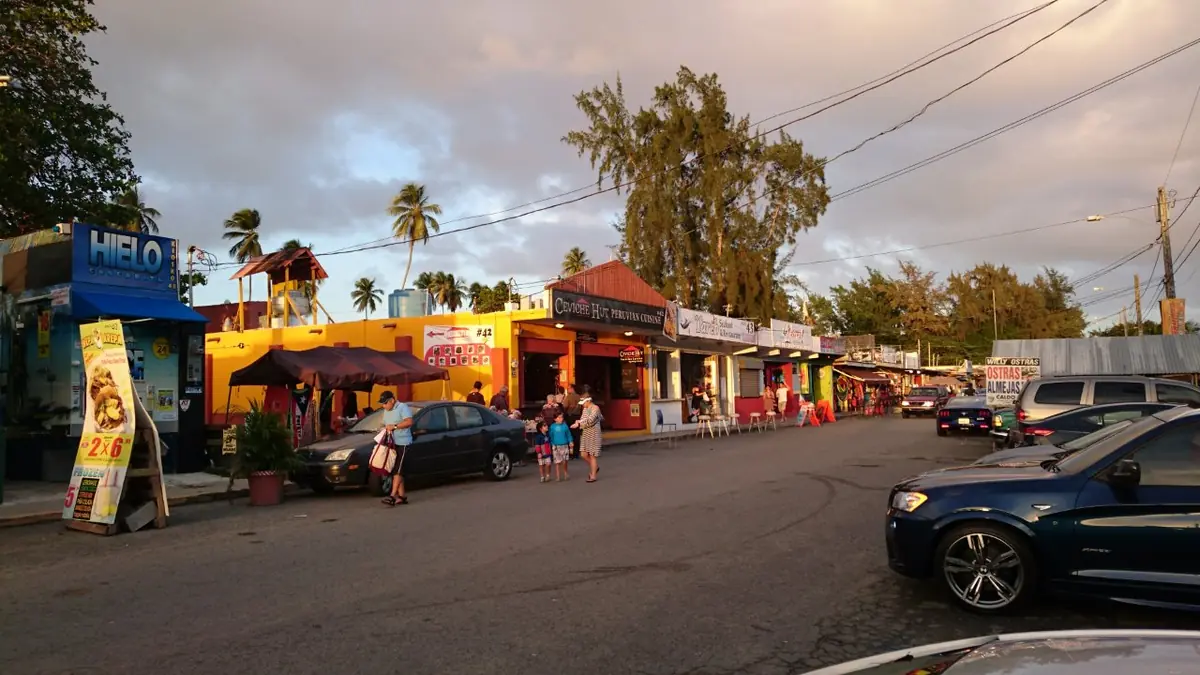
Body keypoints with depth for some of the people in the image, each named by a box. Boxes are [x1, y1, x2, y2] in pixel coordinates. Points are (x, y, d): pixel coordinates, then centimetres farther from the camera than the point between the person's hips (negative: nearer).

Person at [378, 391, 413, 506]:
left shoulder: (403, 407, -8)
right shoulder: (386, 411, 19)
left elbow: (409, 422, -20)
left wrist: (394, 426, -23)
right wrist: (385, 428, 6)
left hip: (402, 443, -9)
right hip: (391, 443, 9)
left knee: (397, 470, -12)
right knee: (395, 470, 7)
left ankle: (393, 496, -16)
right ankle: (401, 495, 11)